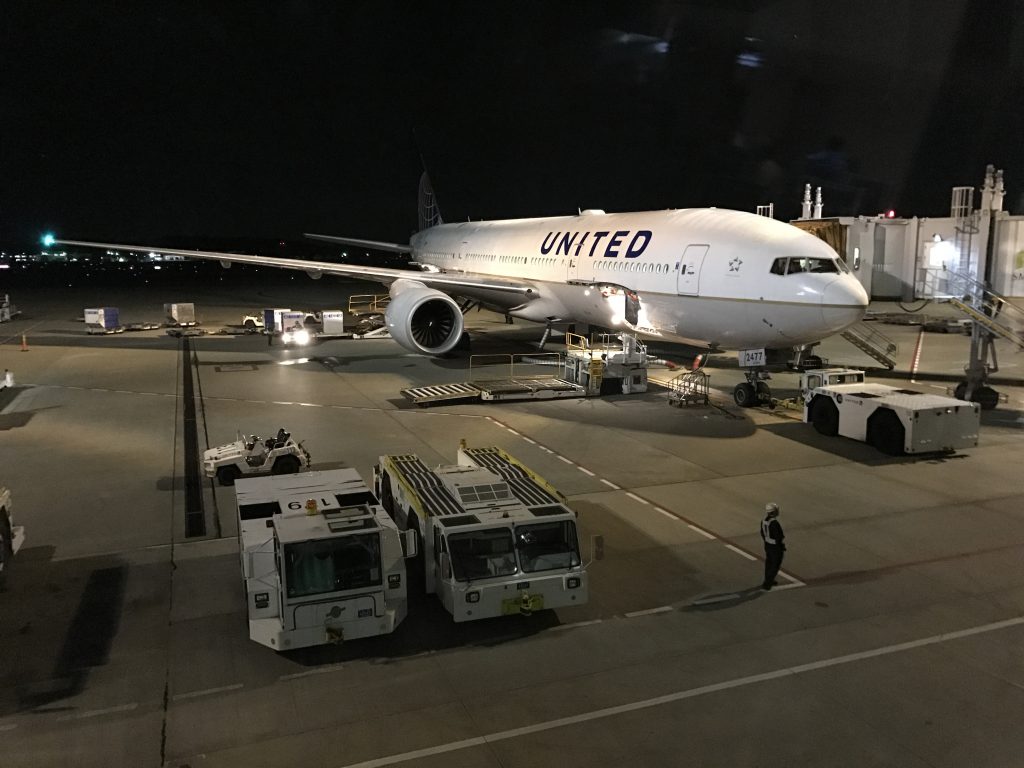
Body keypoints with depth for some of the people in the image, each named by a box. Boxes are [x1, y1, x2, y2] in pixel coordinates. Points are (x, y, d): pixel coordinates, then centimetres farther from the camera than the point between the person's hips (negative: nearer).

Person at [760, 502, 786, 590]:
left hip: (767, 545, 8)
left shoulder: (763, 521, -6)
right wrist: (782, 547, -11)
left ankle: (768, 581, 38)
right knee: (775, 565, 6)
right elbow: (778, 537, -26)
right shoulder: (775, 523, -32)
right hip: (776, 547, -8)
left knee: (768, 563, 22)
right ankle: (767, 584, 9)